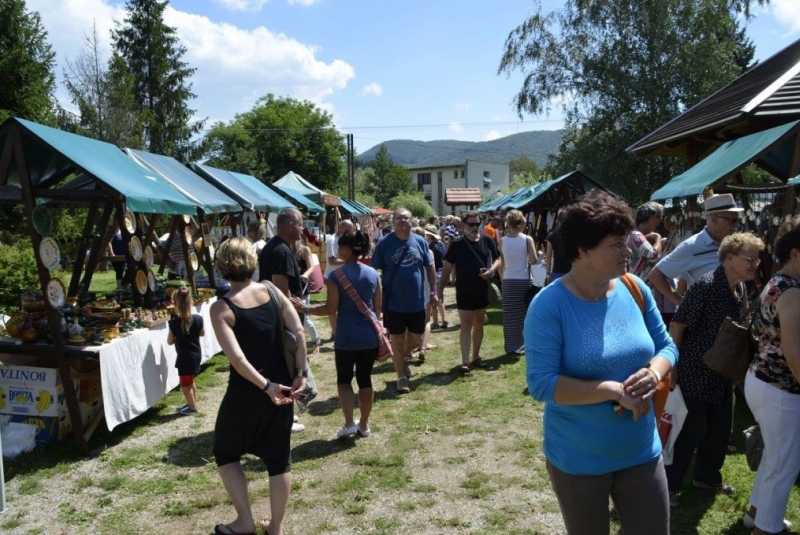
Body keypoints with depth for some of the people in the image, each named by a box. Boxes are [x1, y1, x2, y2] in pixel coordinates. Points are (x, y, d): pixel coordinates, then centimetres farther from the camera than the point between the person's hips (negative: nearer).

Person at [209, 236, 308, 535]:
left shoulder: (221, 308, -12)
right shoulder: (273, 292, -2)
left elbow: (236, 357, -20)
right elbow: (298, 332, -9)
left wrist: (265, 386, -15)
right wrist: (300, 374, -4)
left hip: (245, 391, -3)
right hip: (282, 385, 4)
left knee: (226, 452, 21)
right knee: (279, 456, 15)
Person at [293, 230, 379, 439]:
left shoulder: (336, 276, -10)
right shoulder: (373, 273, 2)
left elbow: (331, 308, -11)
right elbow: (378, 308, 7)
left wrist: (306, 308, 2)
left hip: (346, 338, -3)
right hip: (370, 337, 3)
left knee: (344, 379, 14)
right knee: (365, 379, 13)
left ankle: (349, 423, 5)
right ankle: (363, 425, 22)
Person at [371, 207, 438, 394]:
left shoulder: (420, 242, 1)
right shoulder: (384, 243, -7)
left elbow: (429, 267, 8)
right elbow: (375, 272, -4)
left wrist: (433, 291, 5)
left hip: (417, 302, 3)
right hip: (393, 303, -3)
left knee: (416, 339, 13)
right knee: (397, 340, 6)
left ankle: (402, 359, 43)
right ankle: (401, 377, 19)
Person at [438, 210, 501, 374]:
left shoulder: (487, 241, -1)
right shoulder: (457, 244, -9)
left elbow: (498, 259, 8)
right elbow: (447, 267, -4)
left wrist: (491, 270, -14)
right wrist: (441, 289, -7)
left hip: (482, 290, 4)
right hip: (464, 291, -4)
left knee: (478, 324, 14)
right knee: (466, 325, -7)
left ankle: (476, 357, 27)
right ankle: (465, 362, -6)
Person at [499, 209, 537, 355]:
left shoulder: (502, 241, 0)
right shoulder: (527, 239, -7)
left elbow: (500, 264, 2)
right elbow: (534, 260, -12)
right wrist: (525, 259, 9)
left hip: (508, 281, 2)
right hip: (524, 280, -2)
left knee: (509, 315, 8)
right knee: (524, 314, 9)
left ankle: (510, 346, 13)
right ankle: (521, 345, 11)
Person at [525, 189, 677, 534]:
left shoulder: (635, 289, -4)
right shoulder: (550, 304, -20)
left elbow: (666, 347, 6)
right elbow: (541, 384, -24)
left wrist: (653, 375, -16)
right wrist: (615, 390, -27)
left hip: (642, 453, 4)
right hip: (578, 460, -4)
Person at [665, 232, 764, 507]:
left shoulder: (740, 288, 3)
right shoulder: (706, 286, -22)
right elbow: (677, 325, -21)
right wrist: (672, 366, -19)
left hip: (723, 373, 8)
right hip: (694, 372, -8)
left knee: (720, 429, 18)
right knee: (690, 431, 1)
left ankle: (707, 477, 39)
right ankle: (668, 484, 18)